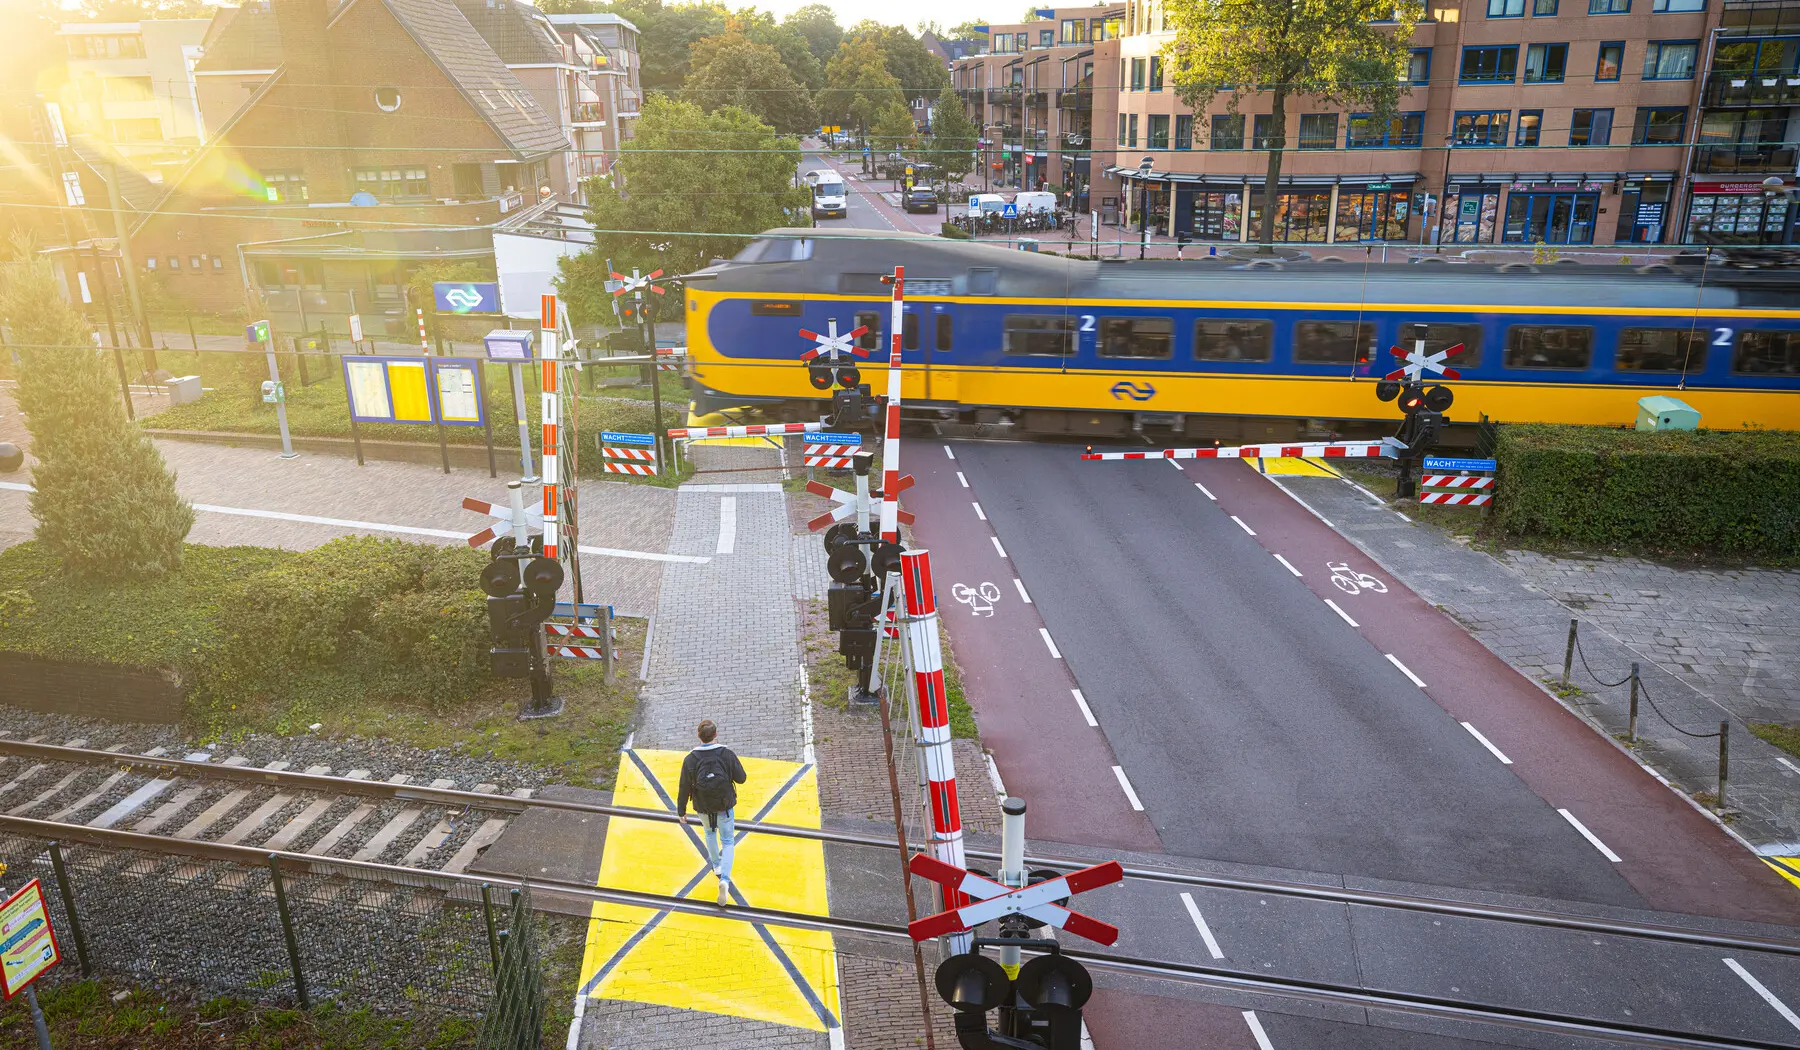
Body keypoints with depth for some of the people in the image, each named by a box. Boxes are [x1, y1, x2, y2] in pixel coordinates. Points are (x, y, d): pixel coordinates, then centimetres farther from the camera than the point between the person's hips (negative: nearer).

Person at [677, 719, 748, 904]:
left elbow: (684, 789, -10)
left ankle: (716, 864, 51)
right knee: (728, 842, 12)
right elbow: (741, 778, -9)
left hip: (703, 808, 1)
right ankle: (724, 879, -8)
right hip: (725, 806, -1)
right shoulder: (727, 754, -18)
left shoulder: (690, 759, -16)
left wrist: (681, 811, 3)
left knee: (710, 831, 33)